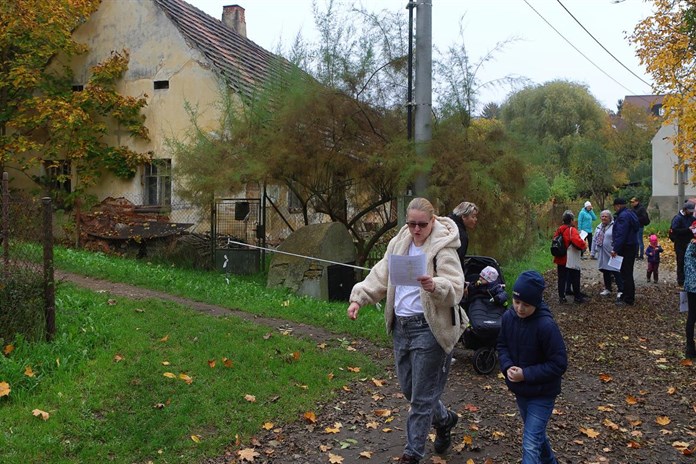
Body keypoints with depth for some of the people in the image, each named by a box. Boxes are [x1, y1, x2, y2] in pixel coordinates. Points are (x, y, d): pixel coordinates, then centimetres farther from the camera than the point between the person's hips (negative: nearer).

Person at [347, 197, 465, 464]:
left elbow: (455, 289, -23)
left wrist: (435, 287, -44)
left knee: (421, 396, 1)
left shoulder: (443, 248, -13)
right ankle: (444, 419, 44)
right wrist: (358, 298, 2)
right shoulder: (399, 243, 9)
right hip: (401, 326, 7)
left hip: (429, 328, -7)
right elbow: (380, 277, 14)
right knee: (408, 388, 18)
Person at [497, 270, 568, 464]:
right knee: (536, 432, 27)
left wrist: (526, 374, -24)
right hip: (520, 390, 7)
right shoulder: (509, 316, -9)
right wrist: (507, 366, -13)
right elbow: (502, 345, 6)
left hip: (542, 394, -7)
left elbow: (559, 364, -22)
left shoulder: (546, 326, -27)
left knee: (530, 445, -8)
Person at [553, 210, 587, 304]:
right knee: (575, 279, 6)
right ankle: (578, 297, 13)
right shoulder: (572, 230, -17)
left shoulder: (558, 230, 4)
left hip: (560, 259, 6)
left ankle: (561, 297, 13)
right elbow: (577, 242, -29)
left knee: (562, 278, 11)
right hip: (571, 260, -6)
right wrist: (584, 245, -11)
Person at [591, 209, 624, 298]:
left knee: (616, 272, -6)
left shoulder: (614, 226, -10)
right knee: (605, 272, 15)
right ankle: (607, 289, 27)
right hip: (602, 255, 7)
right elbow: (594, 240, 17)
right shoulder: (599, 227, 13)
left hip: (612, 254, -7)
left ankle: (620, 291, -2)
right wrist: (593, 252, 16)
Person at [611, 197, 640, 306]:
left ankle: (628, 298, -1)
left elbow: (621, 234, -25)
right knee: (627, 273, 17)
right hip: (632, 246, 11)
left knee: (626, 273, -5)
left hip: (626, 248, -11)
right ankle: (627, 296, 25)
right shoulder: (629, 214, 15)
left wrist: (615, 249, -22)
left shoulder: (623, 216, -18)